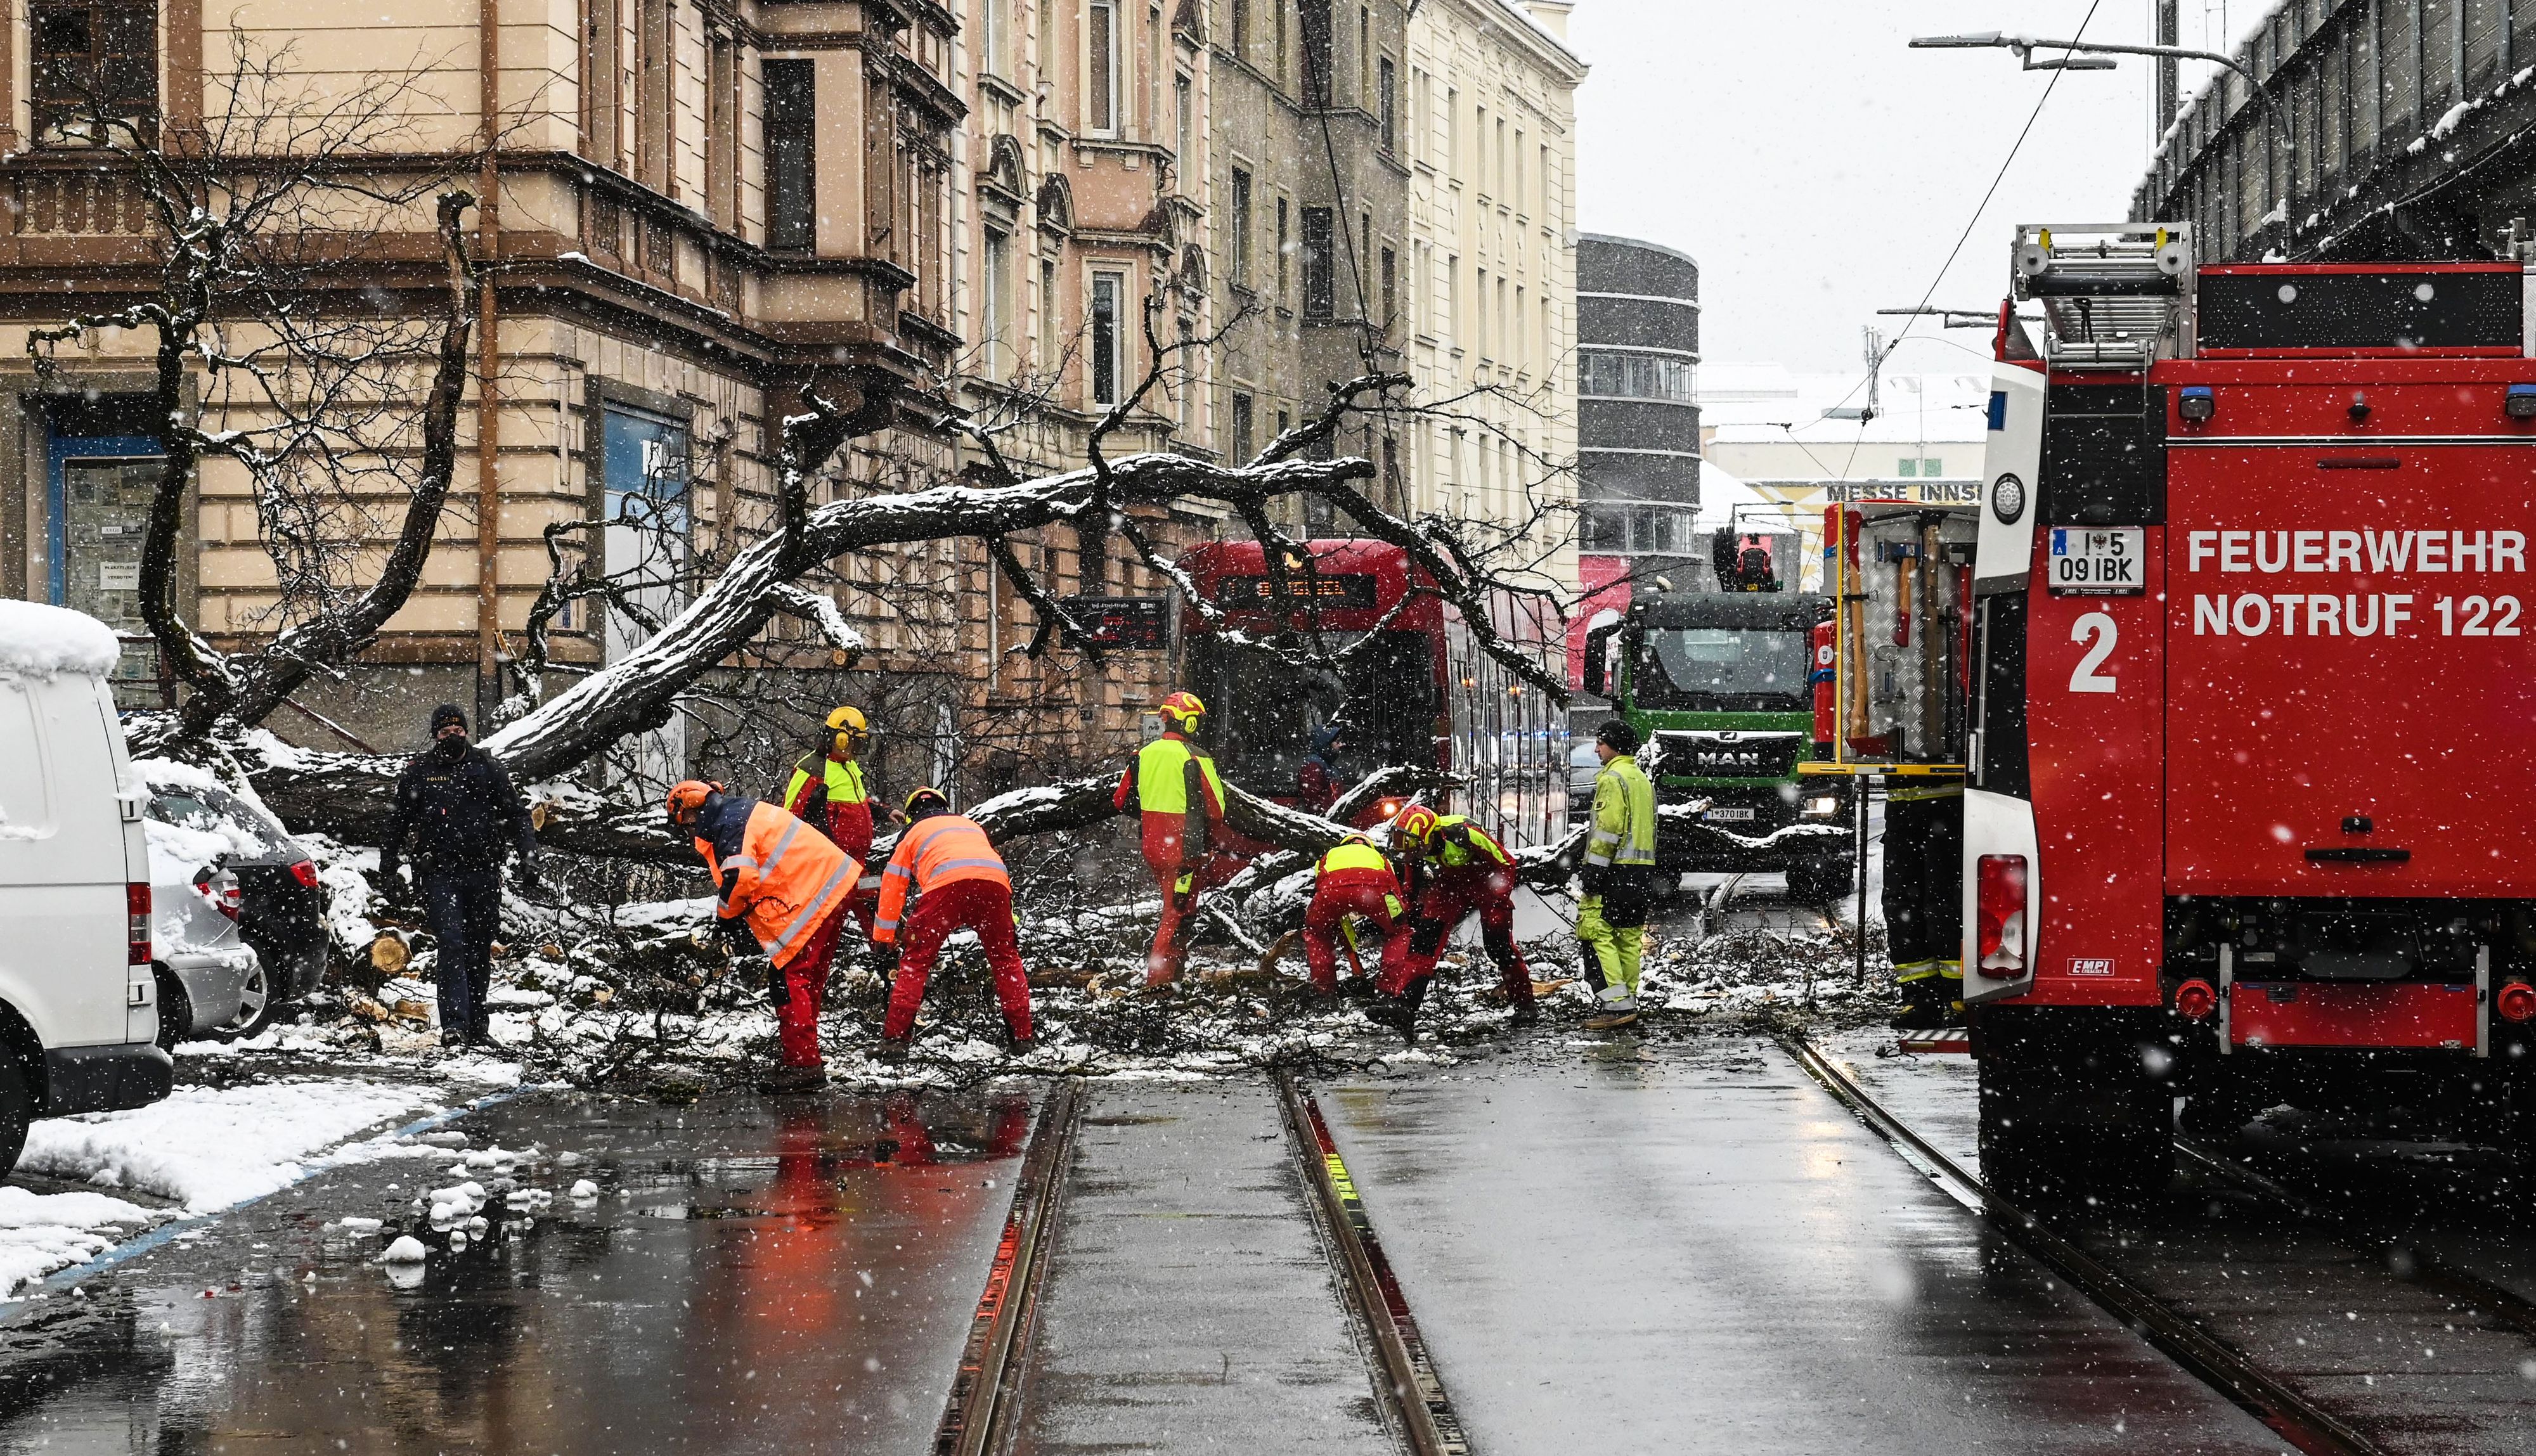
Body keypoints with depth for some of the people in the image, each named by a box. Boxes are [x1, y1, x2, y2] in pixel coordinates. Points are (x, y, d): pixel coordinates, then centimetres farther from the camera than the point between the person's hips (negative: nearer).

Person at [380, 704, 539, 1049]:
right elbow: (398, 821, 15)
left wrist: (529, 860, 0)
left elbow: (516, 815, 9)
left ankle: (477, 1026, 19)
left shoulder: (487, 768, 7)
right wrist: (388, 864, 12)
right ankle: (454, 1026, -21)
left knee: (480, 951, 8)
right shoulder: (418, 772, 6)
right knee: (452, 947, -14)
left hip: (484, 874, 2)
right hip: (439, 875, -2)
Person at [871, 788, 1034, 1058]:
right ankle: (1022, 1038, 18)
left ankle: (895, 1038, -2)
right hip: (995, 881, 3)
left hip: (946, 882, -3)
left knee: (915, 961, 6)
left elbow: (893, 885, 32)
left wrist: (883, 939, 41)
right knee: (1006, 959, 20)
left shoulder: (912, 833, 32)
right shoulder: (972, 825, 41)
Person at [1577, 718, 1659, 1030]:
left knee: (1596, 934, -10)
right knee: (1629, 938, 13)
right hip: (1643, 871, 10)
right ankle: (1628, 1002, 14)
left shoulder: (1613, 778, -10)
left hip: (1616, 872, -10)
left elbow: (1608, 828, -19)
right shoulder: (1642, 779, 20)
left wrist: (1593, 871, -18)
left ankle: (1617, 1004, -18)